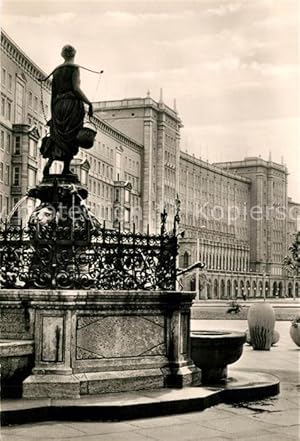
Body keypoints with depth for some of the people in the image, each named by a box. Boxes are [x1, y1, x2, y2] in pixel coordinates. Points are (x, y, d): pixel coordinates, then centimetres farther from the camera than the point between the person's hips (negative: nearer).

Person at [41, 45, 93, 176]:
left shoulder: (56, 70, 16)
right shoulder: (74, 68, -2)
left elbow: (53, 94, 16)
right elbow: (76, 88, -13)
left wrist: (53, 114, 19)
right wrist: (89, 103, -9)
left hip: (58, 105, 6)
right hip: (72, 104, -6)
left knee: (58, 137, 8)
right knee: (70, 138, -2)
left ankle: (48, 162, -12)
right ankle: (66, 169, -4)